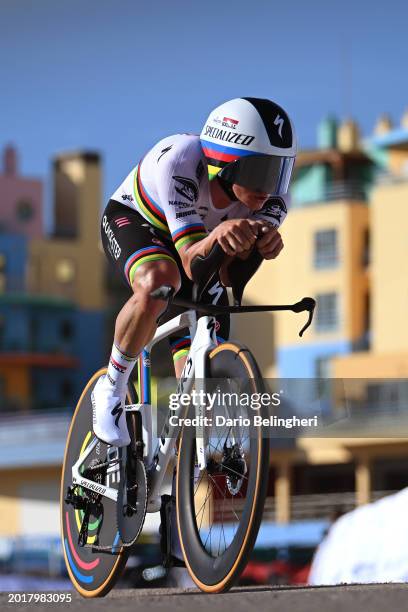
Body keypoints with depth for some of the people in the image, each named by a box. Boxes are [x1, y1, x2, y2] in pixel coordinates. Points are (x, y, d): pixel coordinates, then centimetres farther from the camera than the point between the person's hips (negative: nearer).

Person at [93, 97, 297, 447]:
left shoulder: (272, 199, -29)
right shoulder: (180, 160, -40)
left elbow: (229, 277, -36)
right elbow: (191, 261, -44)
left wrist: (264, 243, -57)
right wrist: (216, 237, -66)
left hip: (194, 241, 4)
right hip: (132, 221, -4)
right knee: (158, 284, -40)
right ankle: (112, 388, -16)